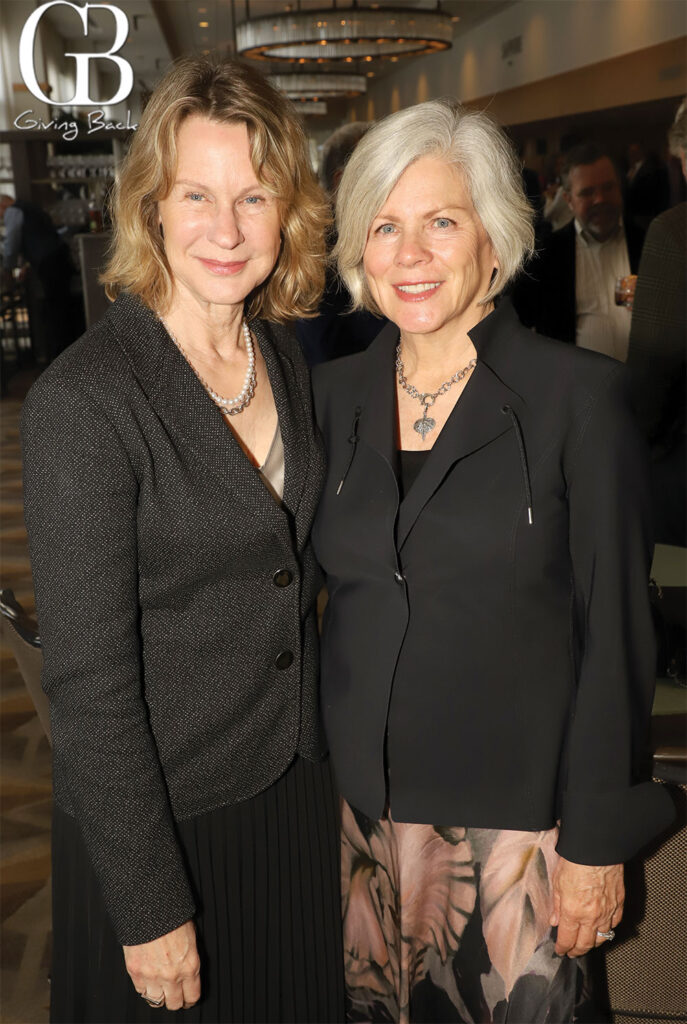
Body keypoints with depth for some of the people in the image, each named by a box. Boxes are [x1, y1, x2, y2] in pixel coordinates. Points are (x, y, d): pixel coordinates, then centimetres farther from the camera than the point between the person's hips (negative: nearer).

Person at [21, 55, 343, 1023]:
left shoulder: (284, 355, 0)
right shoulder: (82, 400, -22)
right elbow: (89, 677, -20)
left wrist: (330, 761, 10)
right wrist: (150, 907, -15)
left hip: (298, 786, 6)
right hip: (163, 814, -6)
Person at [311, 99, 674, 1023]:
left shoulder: (576, 395, -11)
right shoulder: (335, 394, 2)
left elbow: (616, 633, -9)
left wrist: (597, 841, -8)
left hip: (515, 809, -3)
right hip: (359, 800, 4)